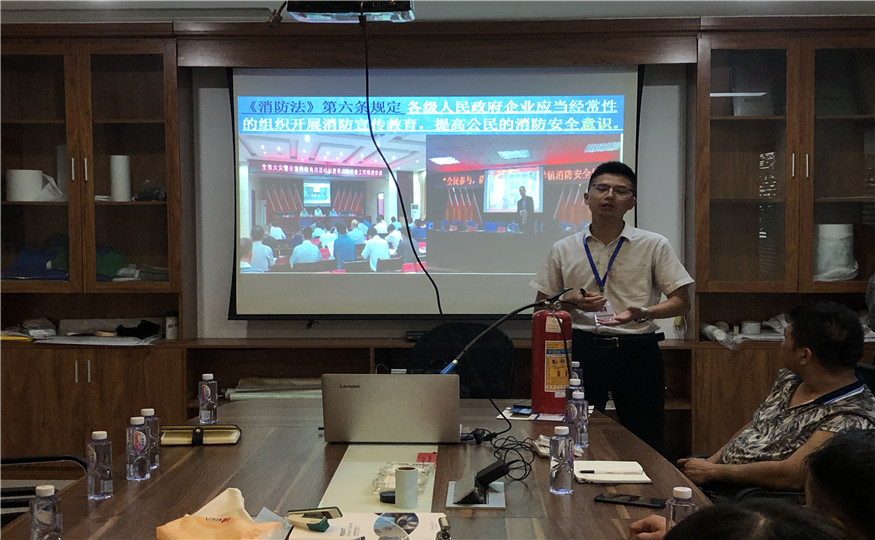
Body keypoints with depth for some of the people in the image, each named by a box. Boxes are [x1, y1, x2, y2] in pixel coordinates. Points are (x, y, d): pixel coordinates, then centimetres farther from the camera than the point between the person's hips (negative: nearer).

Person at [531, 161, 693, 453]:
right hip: (582, 349, 1)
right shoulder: (563, 250, 8)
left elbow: (681, 302, 2)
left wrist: (642, 313, -17)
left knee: (644, 444, 2)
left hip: (637, 351, -1)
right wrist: (570, 301, -8)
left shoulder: (654, 245, 4)